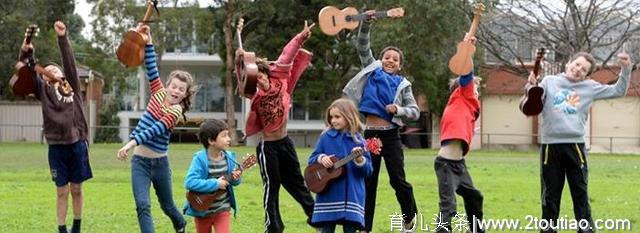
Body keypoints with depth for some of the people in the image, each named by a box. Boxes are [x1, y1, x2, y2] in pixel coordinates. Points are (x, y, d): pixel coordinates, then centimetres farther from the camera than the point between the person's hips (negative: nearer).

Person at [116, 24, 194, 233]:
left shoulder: (176, 111, -15)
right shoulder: (159, 94, -2)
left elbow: (155, 130, -28)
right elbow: (152, 69, -7)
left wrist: (132, 143, -41)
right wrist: (148, 43, -18)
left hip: (159, 162, -2)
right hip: (140, 160, 2)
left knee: (167, 206, 19)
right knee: (143, 206, -14)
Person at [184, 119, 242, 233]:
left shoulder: (229, 157, -4)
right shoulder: (200, 159, -20)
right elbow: (189, 182, -29)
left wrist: (235, 179, -16)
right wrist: (215, 184, -28)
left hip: (222, 209, 3)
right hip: (202, 210, -3)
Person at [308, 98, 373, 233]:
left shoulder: (358, 140, 0)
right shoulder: (326, 137, 4)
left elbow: (368, 170, -1)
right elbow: (312, 160, 8)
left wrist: (360, 160, -20)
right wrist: (321, 158, -12)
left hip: (351, 195, -1)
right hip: (328, 195, 1)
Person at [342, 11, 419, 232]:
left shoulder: (402, 84, 5)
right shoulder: (372, 72, 9)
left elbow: (415, 112, 3)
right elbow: (362, 46, 2)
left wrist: (398, 110, -15)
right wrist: (366, 23, -11)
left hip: (390, 136, -2)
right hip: (370, 134, 2)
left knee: (398, 180, -1)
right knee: (368, 182, 4)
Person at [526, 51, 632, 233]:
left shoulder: (589, 87, 11)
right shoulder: (549, 82, 8)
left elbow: (618, 91, 14)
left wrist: (625, 69, 3)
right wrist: (531, 87, -12)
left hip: (575, 145, 1)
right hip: (550, 145, -1)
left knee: (580, 193, 4)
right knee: (550, 194, 6)